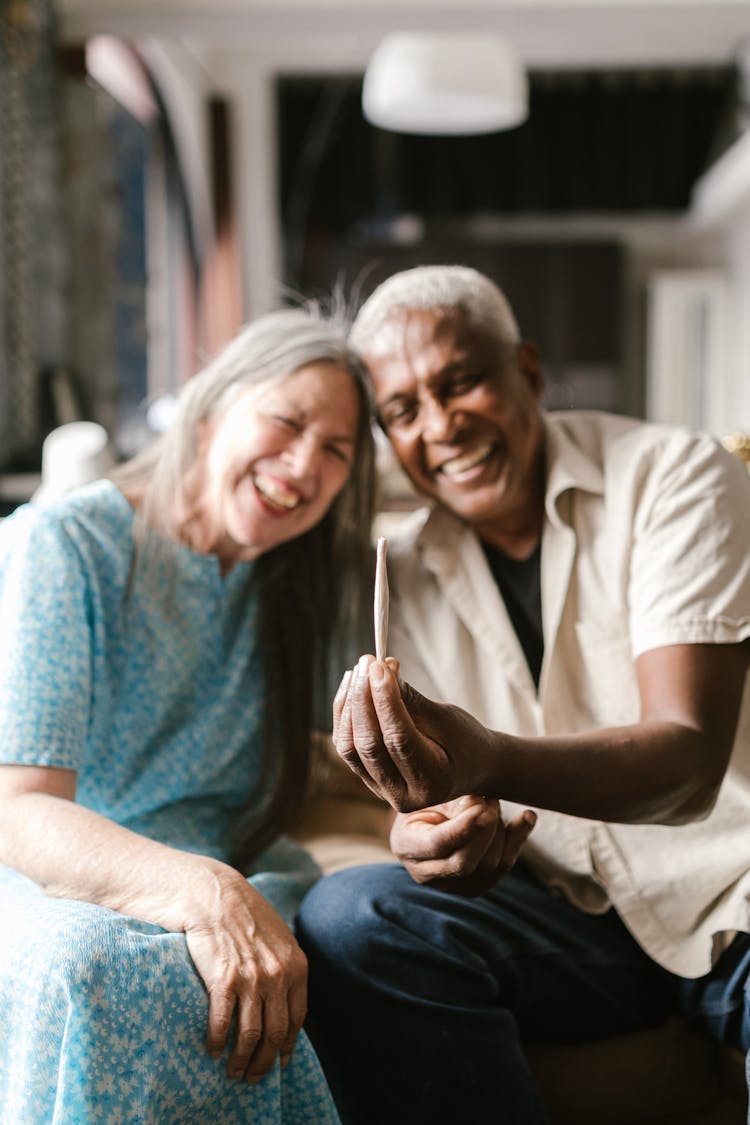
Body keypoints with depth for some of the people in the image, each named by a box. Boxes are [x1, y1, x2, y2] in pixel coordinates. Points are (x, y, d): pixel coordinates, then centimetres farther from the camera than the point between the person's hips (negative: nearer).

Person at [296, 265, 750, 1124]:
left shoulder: (674, 477, -9)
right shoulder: (405, 573, 5)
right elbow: (433, 779, 8)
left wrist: (490, 762, -39)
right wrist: (424, 829, -18)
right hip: (577, 915, 4)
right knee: (344, 919, -21)